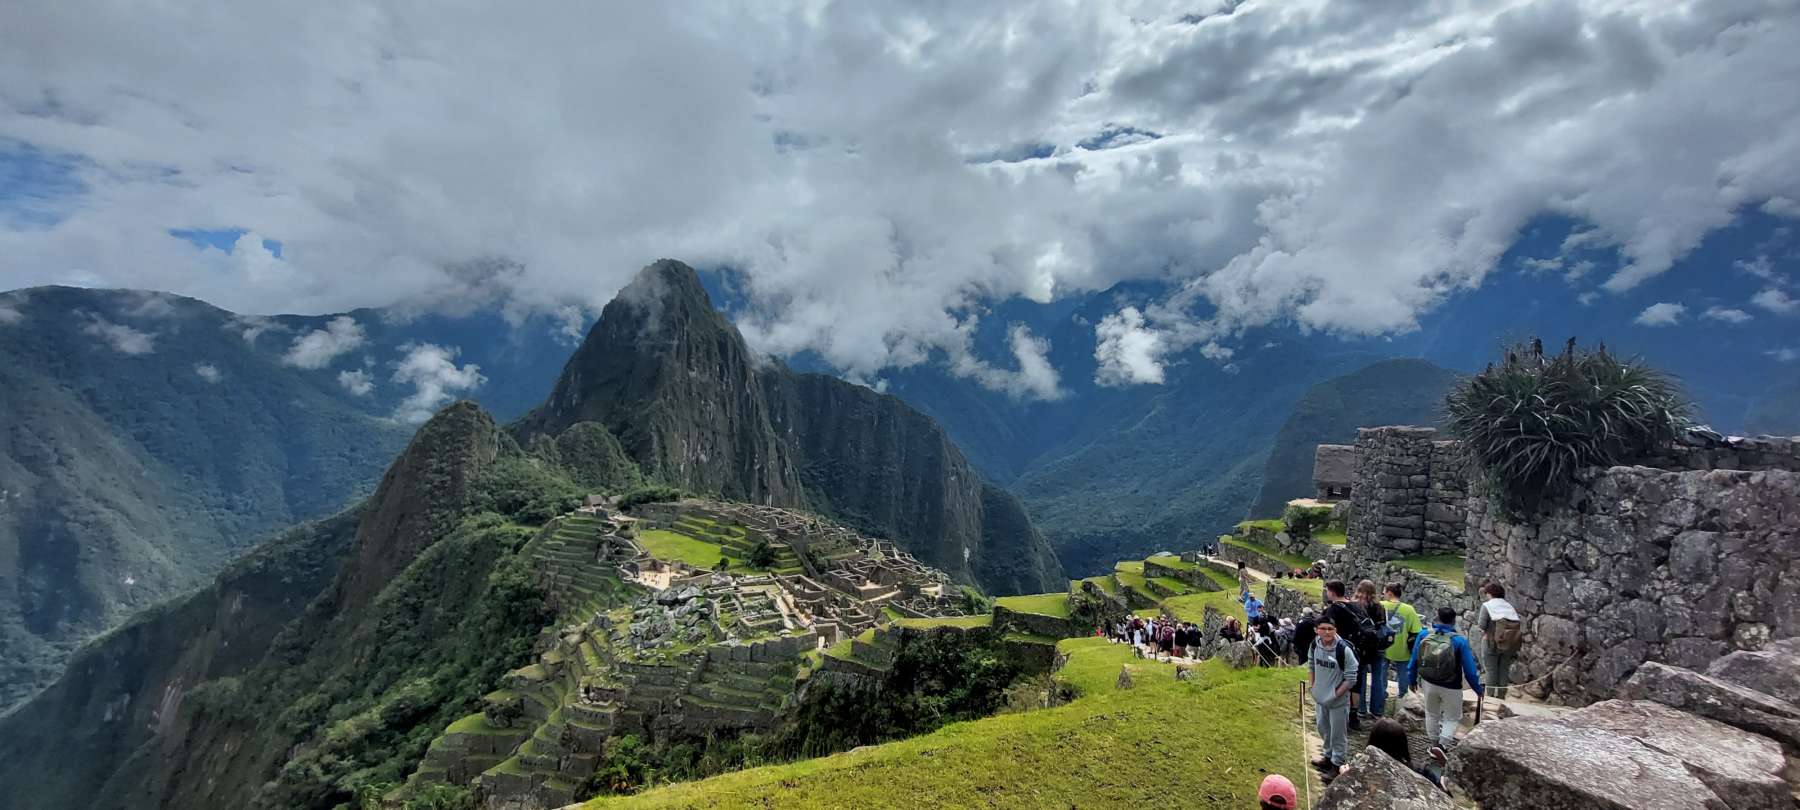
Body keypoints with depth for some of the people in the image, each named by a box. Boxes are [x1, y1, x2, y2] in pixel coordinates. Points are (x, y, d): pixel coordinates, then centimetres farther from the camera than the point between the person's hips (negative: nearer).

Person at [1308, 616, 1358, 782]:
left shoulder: (1344, 649, -24)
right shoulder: (1315, 645, -7)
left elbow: (1351, 678, -18)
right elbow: (1311, 665, 10)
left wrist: (1335, 695, -18)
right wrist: (1314, 687, 5)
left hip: (1338, 700, -6)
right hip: (1319, 697, 6)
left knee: (1338, 734, 8)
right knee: (1323, 728, 22)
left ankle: (1337, 765, 24)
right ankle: (1328, 757, 42)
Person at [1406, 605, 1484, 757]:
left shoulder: (1424, 636, -12)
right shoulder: (1460, 641, -21)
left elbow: (1413, 661, -3)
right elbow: (1470, 670, -15)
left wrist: (1412, 680, 12)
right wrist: (1478, 689, 1)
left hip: (1428, 683, 3)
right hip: (1451, 687, -2)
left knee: (1432, 714, 24)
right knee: (1452, 718, 16)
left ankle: (1434, 742, 36)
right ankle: (1442, 745, -2)